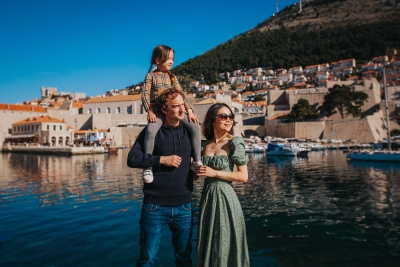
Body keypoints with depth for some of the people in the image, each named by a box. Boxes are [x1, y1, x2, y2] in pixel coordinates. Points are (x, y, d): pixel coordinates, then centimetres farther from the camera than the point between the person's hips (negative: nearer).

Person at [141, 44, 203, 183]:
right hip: (157, 112, -4)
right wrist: (150, 112, -15)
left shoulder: (172, 77, 15)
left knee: (195, 127, -15)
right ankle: (148, 167, -21)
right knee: (150, 132, -33)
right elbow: (145, 95, -2)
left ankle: (197, 161, -8)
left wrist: (189, 110, -1)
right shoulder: (151, 76, 5)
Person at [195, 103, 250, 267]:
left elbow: (243, 176, -12)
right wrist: (198, 171, 1)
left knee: (225, 246, 7)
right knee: (208, 243, 16)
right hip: (207, 197, 5)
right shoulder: (206, 144, 5)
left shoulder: (234, 143, -9)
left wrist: (215, 173, -14)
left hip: (224, 197, -5)